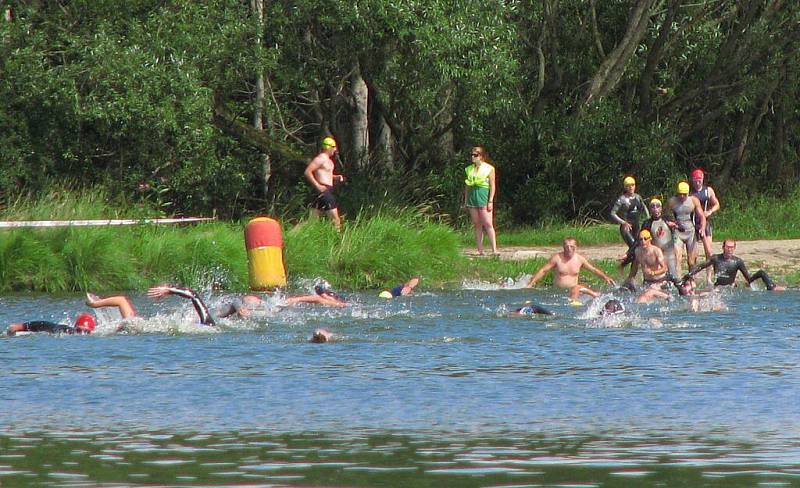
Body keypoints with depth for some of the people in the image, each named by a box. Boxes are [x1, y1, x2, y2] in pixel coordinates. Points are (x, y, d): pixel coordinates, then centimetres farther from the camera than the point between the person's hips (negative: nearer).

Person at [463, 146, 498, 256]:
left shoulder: (489, 168, -1)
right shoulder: (469, 169, 14)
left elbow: (493, 186, -2)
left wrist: (490, 201, -9)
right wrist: (465, 201, 14)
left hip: (484, 196, -5)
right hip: (472, 197, 5)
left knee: (488, 224, -11)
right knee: (477, 225, 5)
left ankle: (494, 250, -12)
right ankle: (480, 250, 6)